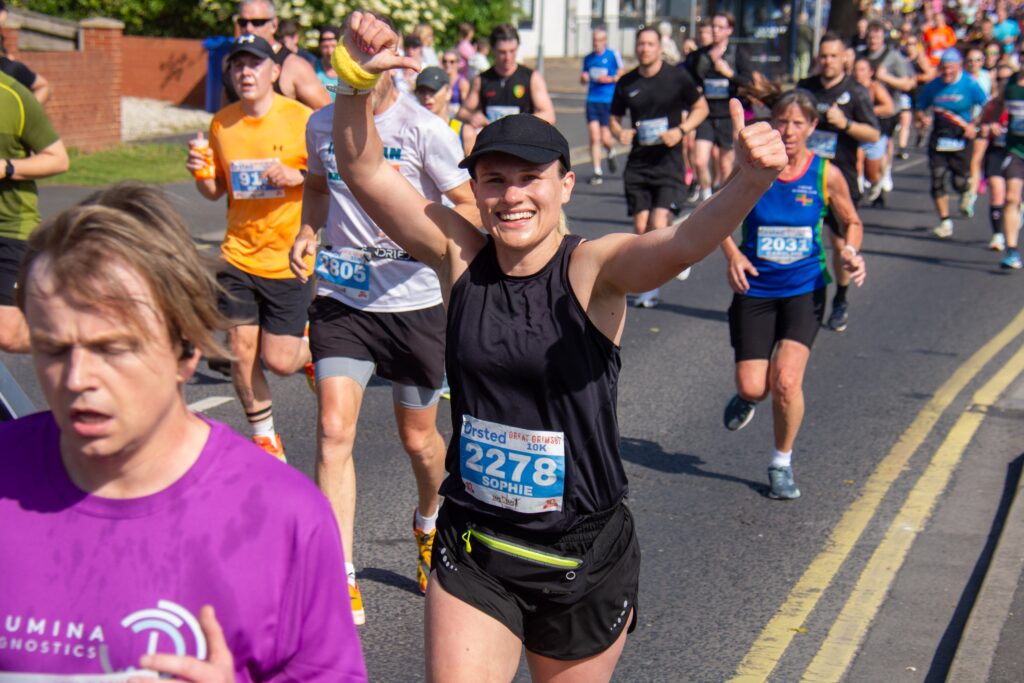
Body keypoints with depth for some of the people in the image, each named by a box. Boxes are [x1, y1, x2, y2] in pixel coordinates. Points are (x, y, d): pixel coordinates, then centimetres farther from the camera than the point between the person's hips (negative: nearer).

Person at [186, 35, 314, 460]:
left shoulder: (302, 119, -8)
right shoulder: (221, 124, 5)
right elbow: (216, 190, 15)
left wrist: (297, 177, -21)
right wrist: (200, 174, -6)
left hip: (290, 260, -4)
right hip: (238, 257, 4)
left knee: (279, 361, -4)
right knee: (241, 353, 2)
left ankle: (312, 346, 33)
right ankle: (265, 439, 23)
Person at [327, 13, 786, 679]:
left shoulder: (594, 269, -14)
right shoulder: (460, 257, -5)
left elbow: (679, 245, -34)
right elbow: (364, 169, -11)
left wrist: (748, 183, -53)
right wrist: (359, 79, -28)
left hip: (584, 555, -1)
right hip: (473, 550, 2)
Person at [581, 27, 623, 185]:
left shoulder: (613, 55, -1)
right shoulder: (588, 58, 11)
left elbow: (621, 76, 2)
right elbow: (583, 79, 21)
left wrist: (609, 79, -14)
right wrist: (584, 78, -1)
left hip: (609, 101, -3)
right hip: (592, 100, 3)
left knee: (605, 139, -4)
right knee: (594, 137, -6)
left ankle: (611, 152, 32)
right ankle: (597, 172, -1)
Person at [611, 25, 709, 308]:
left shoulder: (677, 78, -3)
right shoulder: (626, 83, 5)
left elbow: (701, 108, 6)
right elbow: (614, 118, 15)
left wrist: (681, 130, -10)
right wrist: (619, 132, -8)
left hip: (668, 160, -3)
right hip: (637, 163, 3)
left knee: (658, 226, -17)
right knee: (641, 228, 3)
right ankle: (649, 288, 17)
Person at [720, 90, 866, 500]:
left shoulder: (826, 175, -6)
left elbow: (851, 222, 10)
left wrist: (850, 252, -11)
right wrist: (732, 254, -13)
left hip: (804, 289, 0)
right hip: (755, 289, 1)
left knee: (786, 380, -15)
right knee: (753, 387, -5)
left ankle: (782, 464, 10)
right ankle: (746, 398, 37)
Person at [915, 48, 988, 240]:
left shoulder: (970, 85, -6)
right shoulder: (932, 86, 3)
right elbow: (921, 107, 15)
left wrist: (974, 125, -12)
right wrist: (923, 118, -7)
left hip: (961, 139, -3)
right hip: (938, 139, 3)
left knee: (959, 182, -1)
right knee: (937, 179, -7)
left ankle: (968, 194, 39)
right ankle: (945, 222, 3)